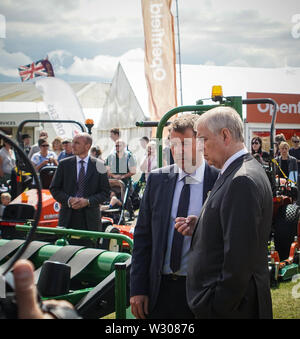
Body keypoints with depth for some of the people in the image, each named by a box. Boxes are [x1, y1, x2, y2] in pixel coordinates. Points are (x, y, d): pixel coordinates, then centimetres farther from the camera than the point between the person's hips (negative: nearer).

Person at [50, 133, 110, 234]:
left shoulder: (98, 165, 4)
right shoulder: (64, 164, 8)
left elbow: (105, 192, 4)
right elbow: (54, 189, 8)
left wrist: (88, 201, -12)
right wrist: (68, 200, -10)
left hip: (91, 218, -1)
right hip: (68, 218, 1)